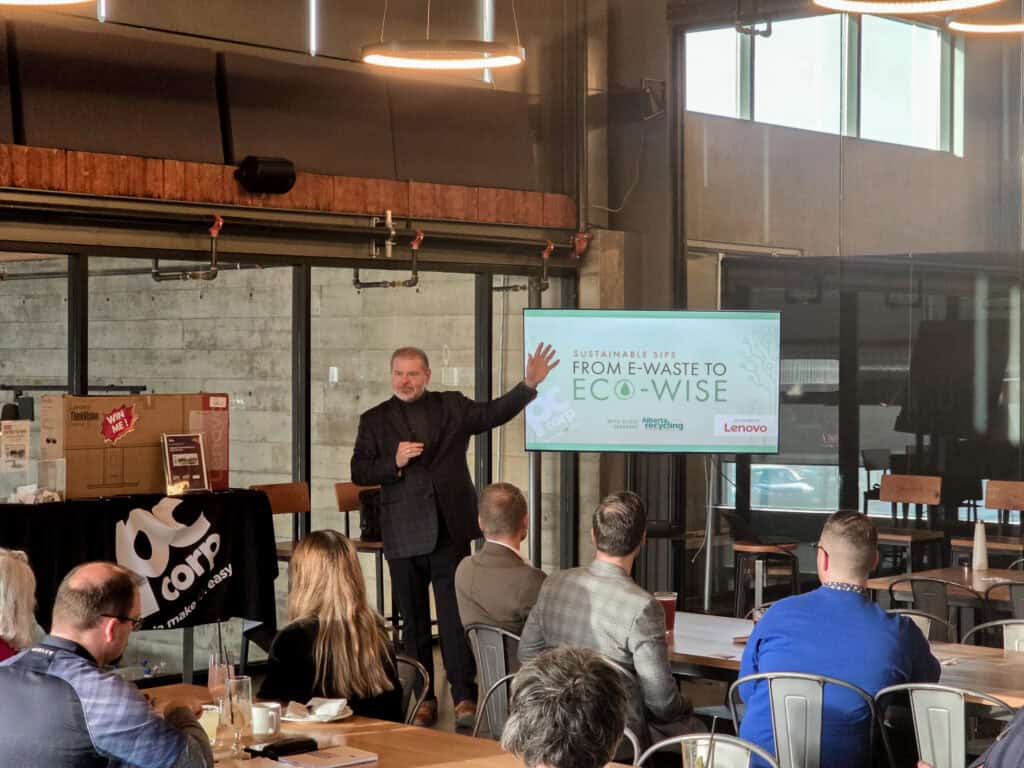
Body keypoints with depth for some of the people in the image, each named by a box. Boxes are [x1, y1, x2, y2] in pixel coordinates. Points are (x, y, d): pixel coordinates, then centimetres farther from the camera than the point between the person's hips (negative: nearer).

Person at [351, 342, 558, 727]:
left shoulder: (452, 406, 9)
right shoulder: (374, 420, 6)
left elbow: (494, 412, 5)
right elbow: (359, 471, 1)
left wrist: (529, 384, -7)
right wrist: (395, 462, -15)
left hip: (450, 532, 0)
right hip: (404, 536, 1)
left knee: (456, 616, -4)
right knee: (414, 621, 7)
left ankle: (464, 697, -3)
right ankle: (423, 699, 15)